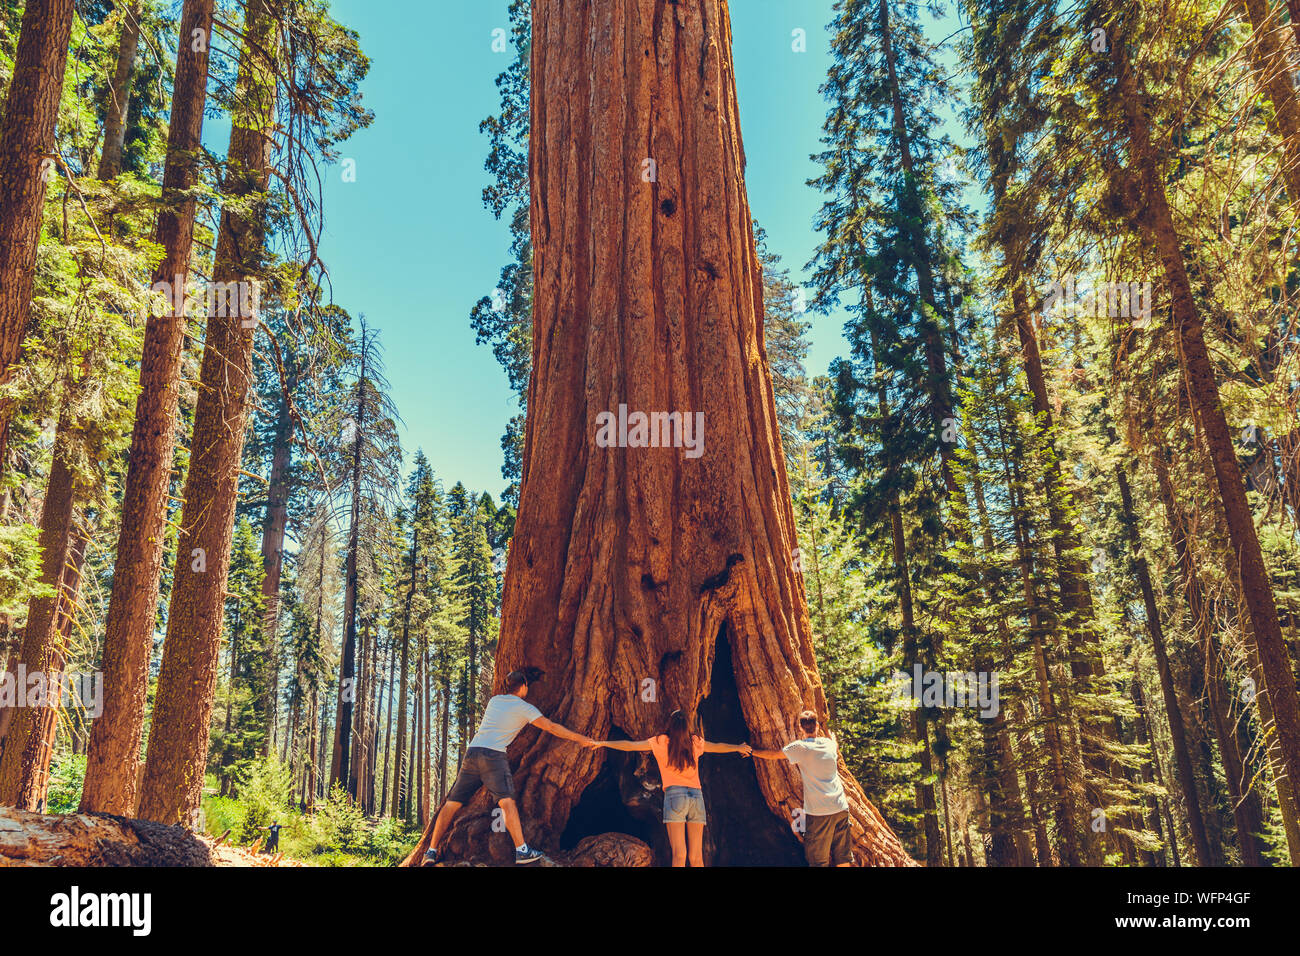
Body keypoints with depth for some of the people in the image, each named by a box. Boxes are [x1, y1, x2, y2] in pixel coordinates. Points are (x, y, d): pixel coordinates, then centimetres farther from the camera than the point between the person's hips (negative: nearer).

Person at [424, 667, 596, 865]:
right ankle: (521, 850, -22)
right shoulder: (524, 708, 5)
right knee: (506, 801, -13)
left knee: (453, 803, 8)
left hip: (471, 751, 6)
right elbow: (551, 727, 3)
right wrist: (580, 739, 8)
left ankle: (432, 850, 8)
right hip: (493, 754, -6)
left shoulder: (494, 700, 22)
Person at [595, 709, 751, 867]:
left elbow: (630, 745, 4)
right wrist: (738, 748, 47)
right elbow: (718, 747, 27)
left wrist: (602, 743, 14)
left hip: (675, 795, -3)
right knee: (696, 858, 3)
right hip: (696, 796, 3)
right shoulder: (695, 742, 11)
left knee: (679, 856, -10)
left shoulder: (662, 741, 3)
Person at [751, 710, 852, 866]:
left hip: (819, 812, -5)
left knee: (818, 859, 4)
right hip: (841, 808, 5)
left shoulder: (799, 747, -7)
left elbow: (772, 755, 3)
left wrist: (752, 752, 20)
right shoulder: (829, 744, 8)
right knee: (843, 857, 14)